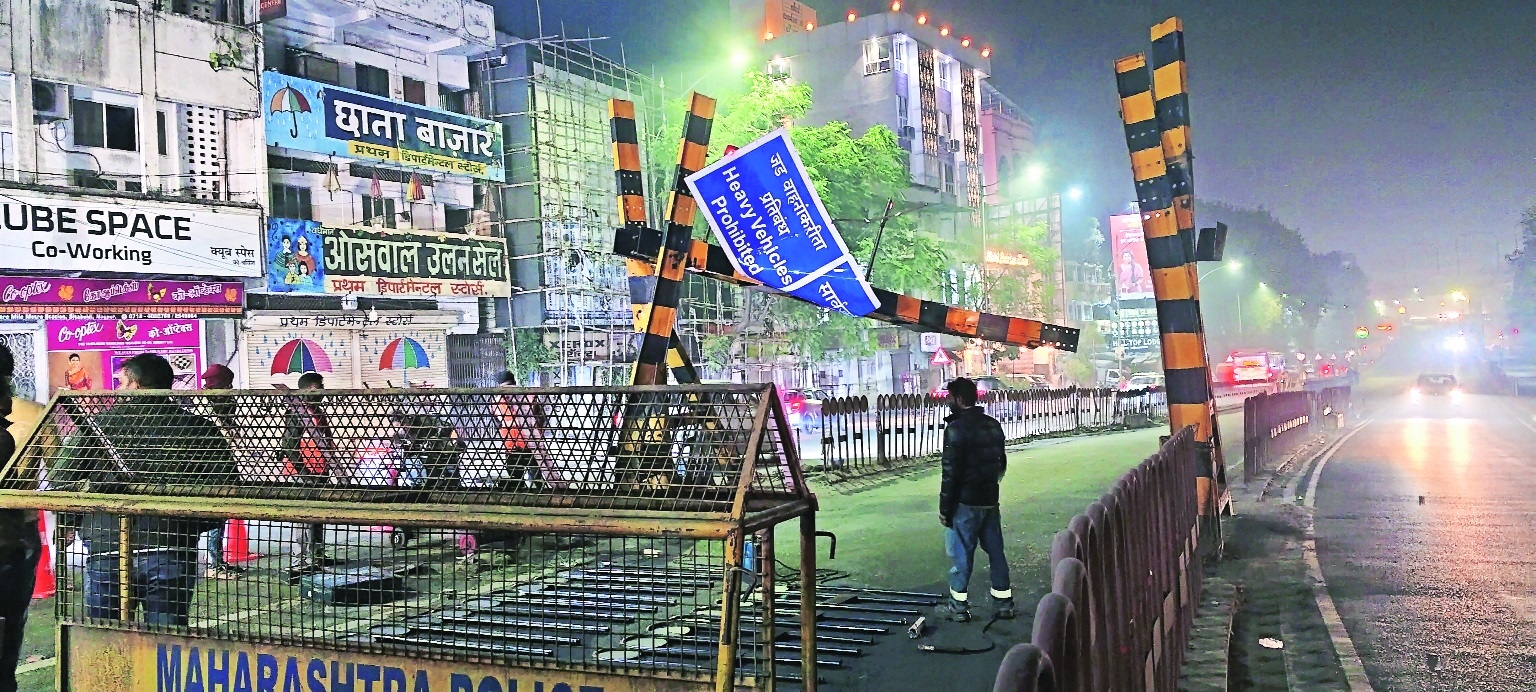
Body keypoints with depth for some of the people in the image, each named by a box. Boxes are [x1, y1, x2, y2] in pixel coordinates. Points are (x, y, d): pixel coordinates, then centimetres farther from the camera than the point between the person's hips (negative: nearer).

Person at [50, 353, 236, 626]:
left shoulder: (95, 426, 2)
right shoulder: (200, 429, 2)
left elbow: (59, 483, 0)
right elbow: (226, 486, -2)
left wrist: (69, 524, 19)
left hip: (106, 554, 0)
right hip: (173, 555, 0)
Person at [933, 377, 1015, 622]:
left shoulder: (956, 429, -15)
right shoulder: (993, 425, 9)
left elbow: (950, 473, -16)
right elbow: (1002, 463, 17)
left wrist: (945, 507, -11)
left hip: (965, 502, -7)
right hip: (990, 500, 7)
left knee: (961, 552, 2)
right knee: (995, 550, 12)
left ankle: (958, 606, 10)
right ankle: (1003, 601, 19)